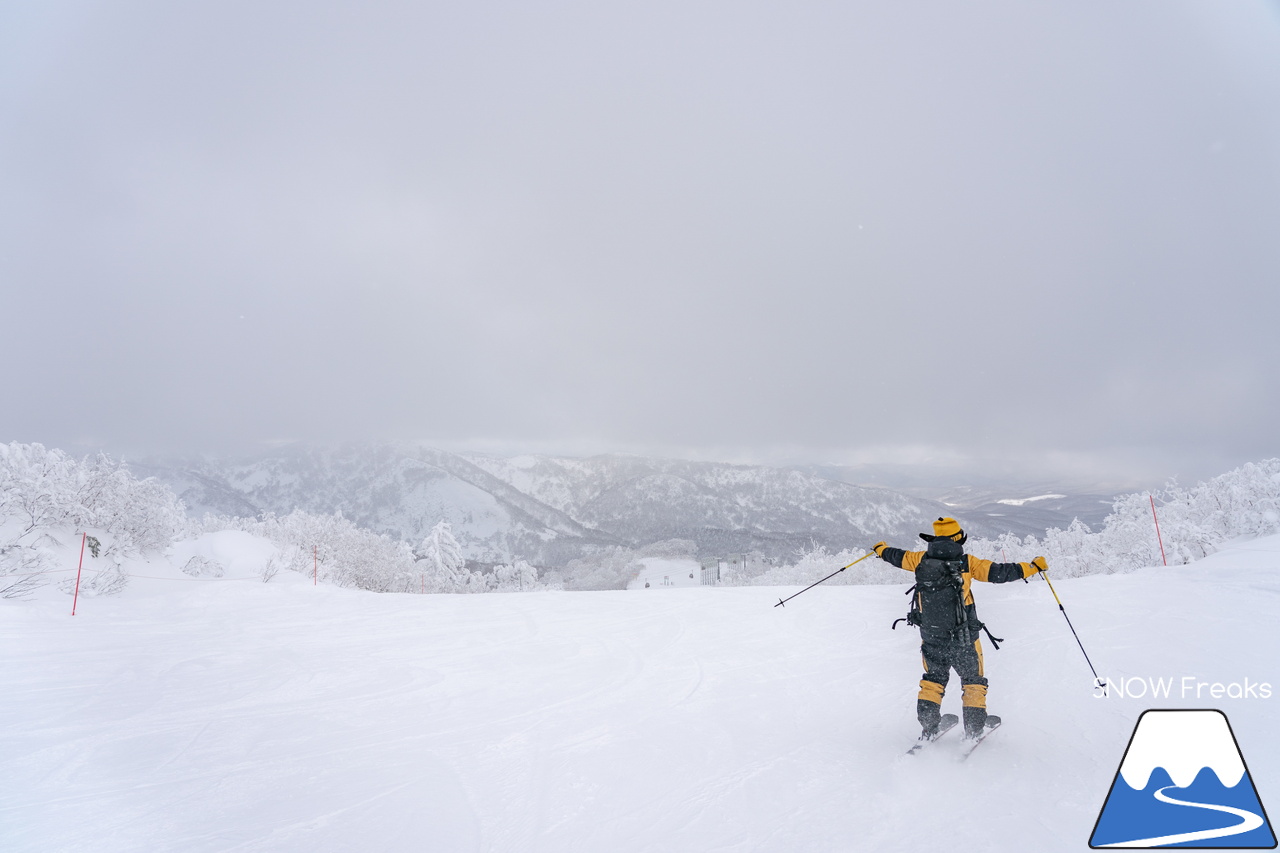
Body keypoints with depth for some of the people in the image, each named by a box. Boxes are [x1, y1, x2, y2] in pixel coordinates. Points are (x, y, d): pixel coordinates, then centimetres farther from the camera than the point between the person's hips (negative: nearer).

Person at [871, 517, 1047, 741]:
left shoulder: (922, 559, 0)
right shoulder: (966, 562, -10)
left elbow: (898, 557, 16)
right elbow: (998, 573, -7)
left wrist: (881, 549, 38)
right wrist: (1033, 566, 6)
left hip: (931, 636, 3)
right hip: (963, 638, -3)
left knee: (933, 679, 19)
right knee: (973, 680, 16)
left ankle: (928, 728, 14)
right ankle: (974, 729, 17)